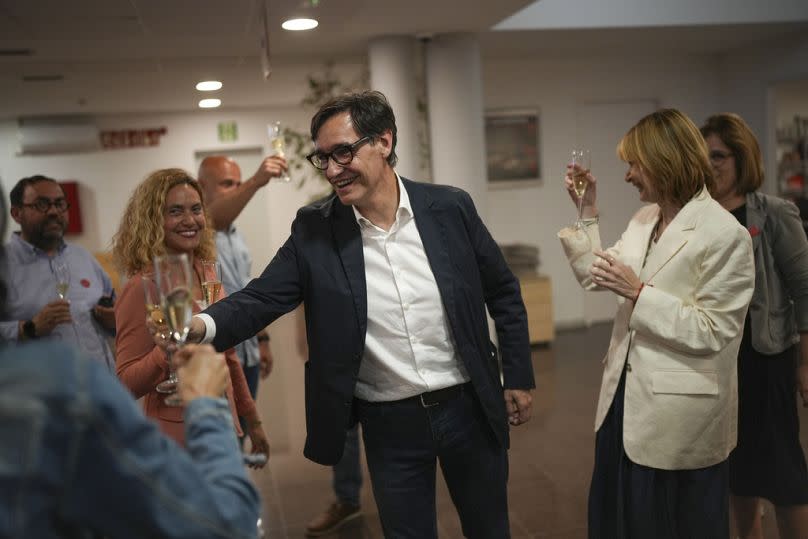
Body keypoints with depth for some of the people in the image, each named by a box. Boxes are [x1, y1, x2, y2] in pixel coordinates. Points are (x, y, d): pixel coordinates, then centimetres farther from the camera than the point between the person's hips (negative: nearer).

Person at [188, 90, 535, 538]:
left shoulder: (449, 207, -7)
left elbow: (503, 293, 3)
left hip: (468, 407, 1)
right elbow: (260, 299, -12)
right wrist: (202, 325, -33)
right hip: (389, 424, -1)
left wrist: (517, 377, 4)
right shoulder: (313, 230, -8)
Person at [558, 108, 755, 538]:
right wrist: (587, 212, 6)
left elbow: (712, 331, -21)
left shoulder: (725, 235, -18)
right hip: (628, 398, 7)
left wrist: (638, 292, -23)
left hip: (680, 414, -7)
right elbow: (596, 278, 11)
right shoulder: (643, 219, 5)